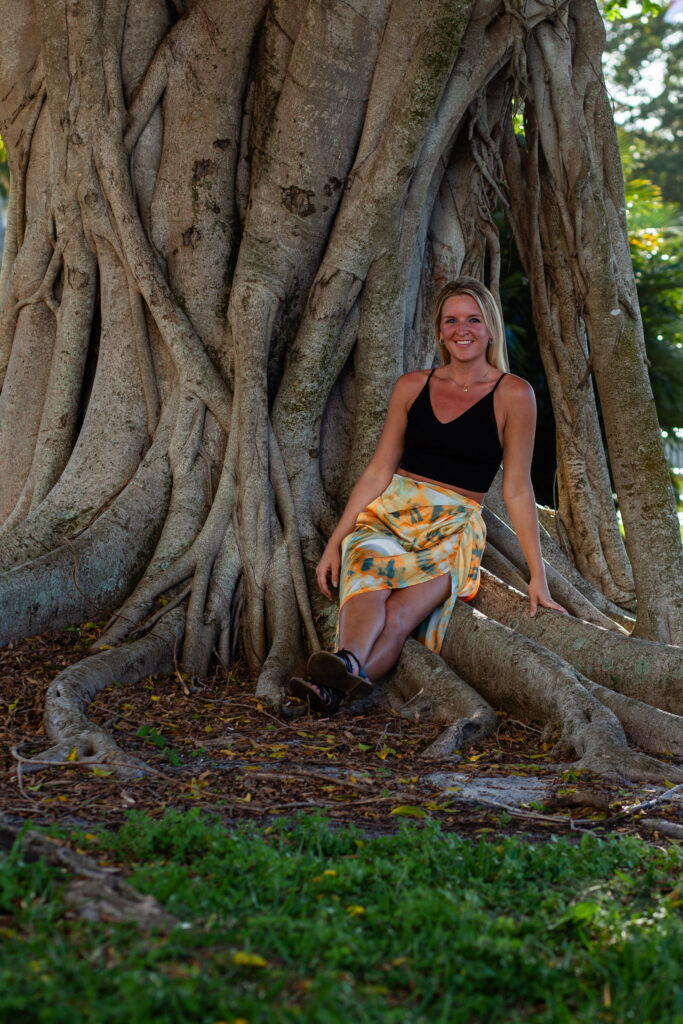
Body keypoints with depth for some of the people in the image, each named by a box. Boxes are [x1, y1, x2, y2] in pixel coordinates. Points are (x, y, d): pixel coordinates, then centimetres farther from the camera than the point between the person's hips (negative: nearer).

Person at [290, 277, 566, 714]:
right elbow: (379, 470, 14)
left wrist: (538, 575, 0)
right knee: (367, 578, -34)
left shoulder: (513, 395, 4)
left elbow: (517, 489, 3)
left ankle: (333, 687, -58)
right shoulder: (412, 386, 14)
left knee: (400, 615, -33)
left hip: (454, 530, -2)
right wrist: (334, 541, 7)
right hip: (389, 512, 2)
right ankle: (349, 663, -62)